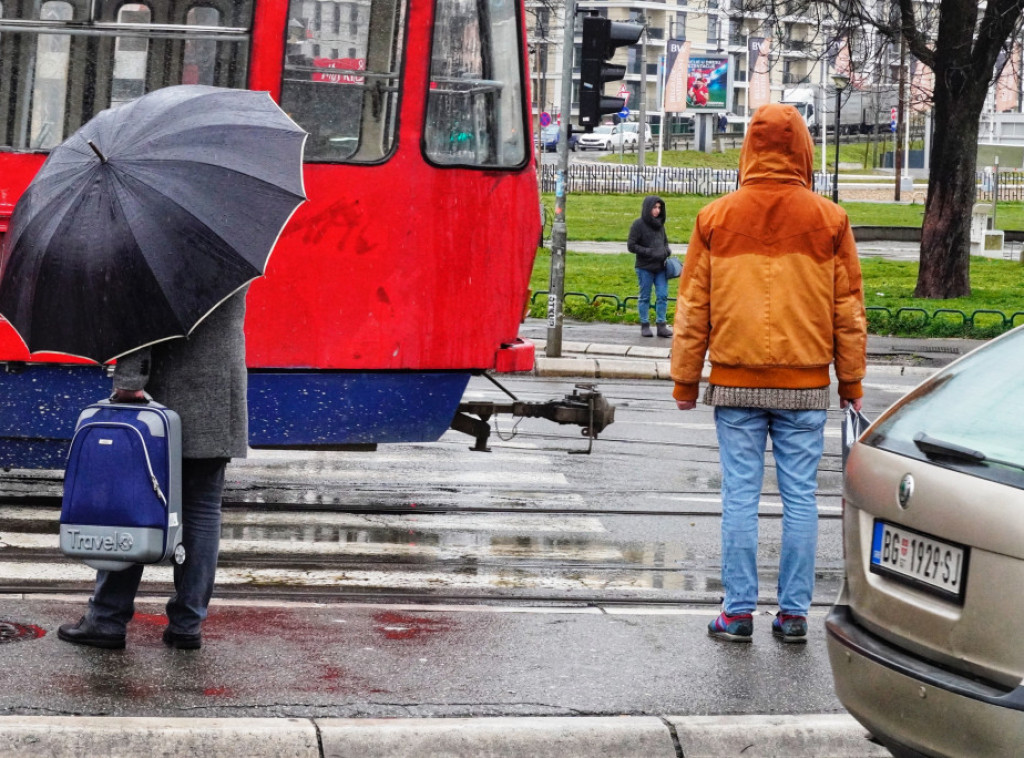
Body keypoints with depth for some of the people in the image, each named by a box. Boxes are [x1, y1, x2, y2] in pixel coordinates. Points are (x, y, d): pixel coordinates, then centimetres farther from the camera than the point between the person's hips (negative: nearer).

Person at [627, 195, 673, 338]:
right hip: (645, 268, -4)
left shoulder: (660, 224, 10)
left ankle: (662, 325, 3)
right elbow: (631, 246, -8)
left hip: (660, 267, 4)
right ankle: (645, 326, 12)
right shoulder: (639, 224, -7)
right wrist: (650, 252, -15)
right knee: (645, 297, 4)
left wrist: (666, 251, 0)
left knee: (662, 296, -1)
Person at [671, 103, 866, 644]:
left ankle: (738, 612, 5)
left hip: (735, 381, 0)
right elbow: (849, 309, 5)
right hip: (806, 384, 0)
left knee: (740, 496, 3)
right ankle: (794, 613, 8)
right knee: (800, 497, 5)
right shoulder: (828, 220, 0)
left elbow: (693, 306, 4)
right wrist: (851, 379, 13)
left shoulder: (716, 218, 0)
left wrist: (685, 379, 11)